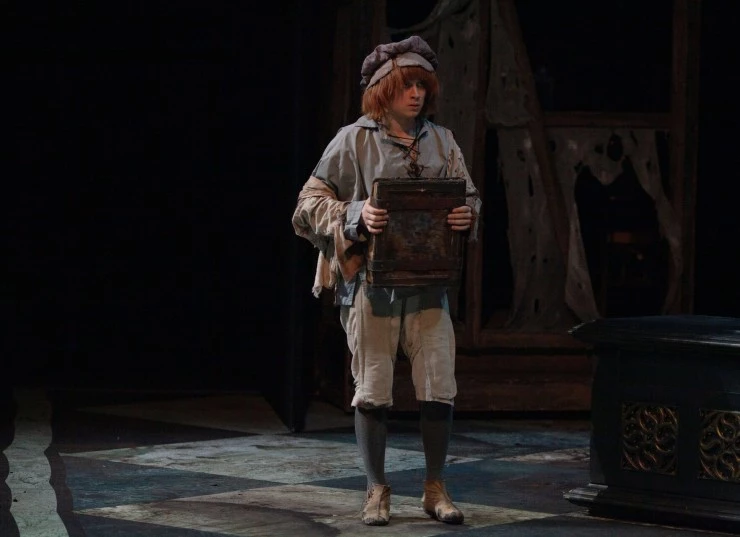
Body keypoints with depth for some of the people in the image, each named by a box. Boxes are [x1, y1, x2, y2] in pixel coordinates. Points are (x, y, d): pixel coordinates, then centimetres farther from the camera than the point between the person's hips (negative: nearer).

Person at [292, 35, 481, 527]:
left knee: (439, 388, 0)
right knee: (374, 389, 3)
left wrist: (467, 216, -8)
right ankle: (378, 490, 16)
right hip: (371, 280, -3)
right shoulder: (355, 140, -2)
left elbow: (470, 196, 15)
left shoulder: (441, 140, 9)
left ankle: (435, 488, 13)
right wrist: (355, 215, -19)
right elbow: (311, 202, -2)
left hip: (428, 281, 3)